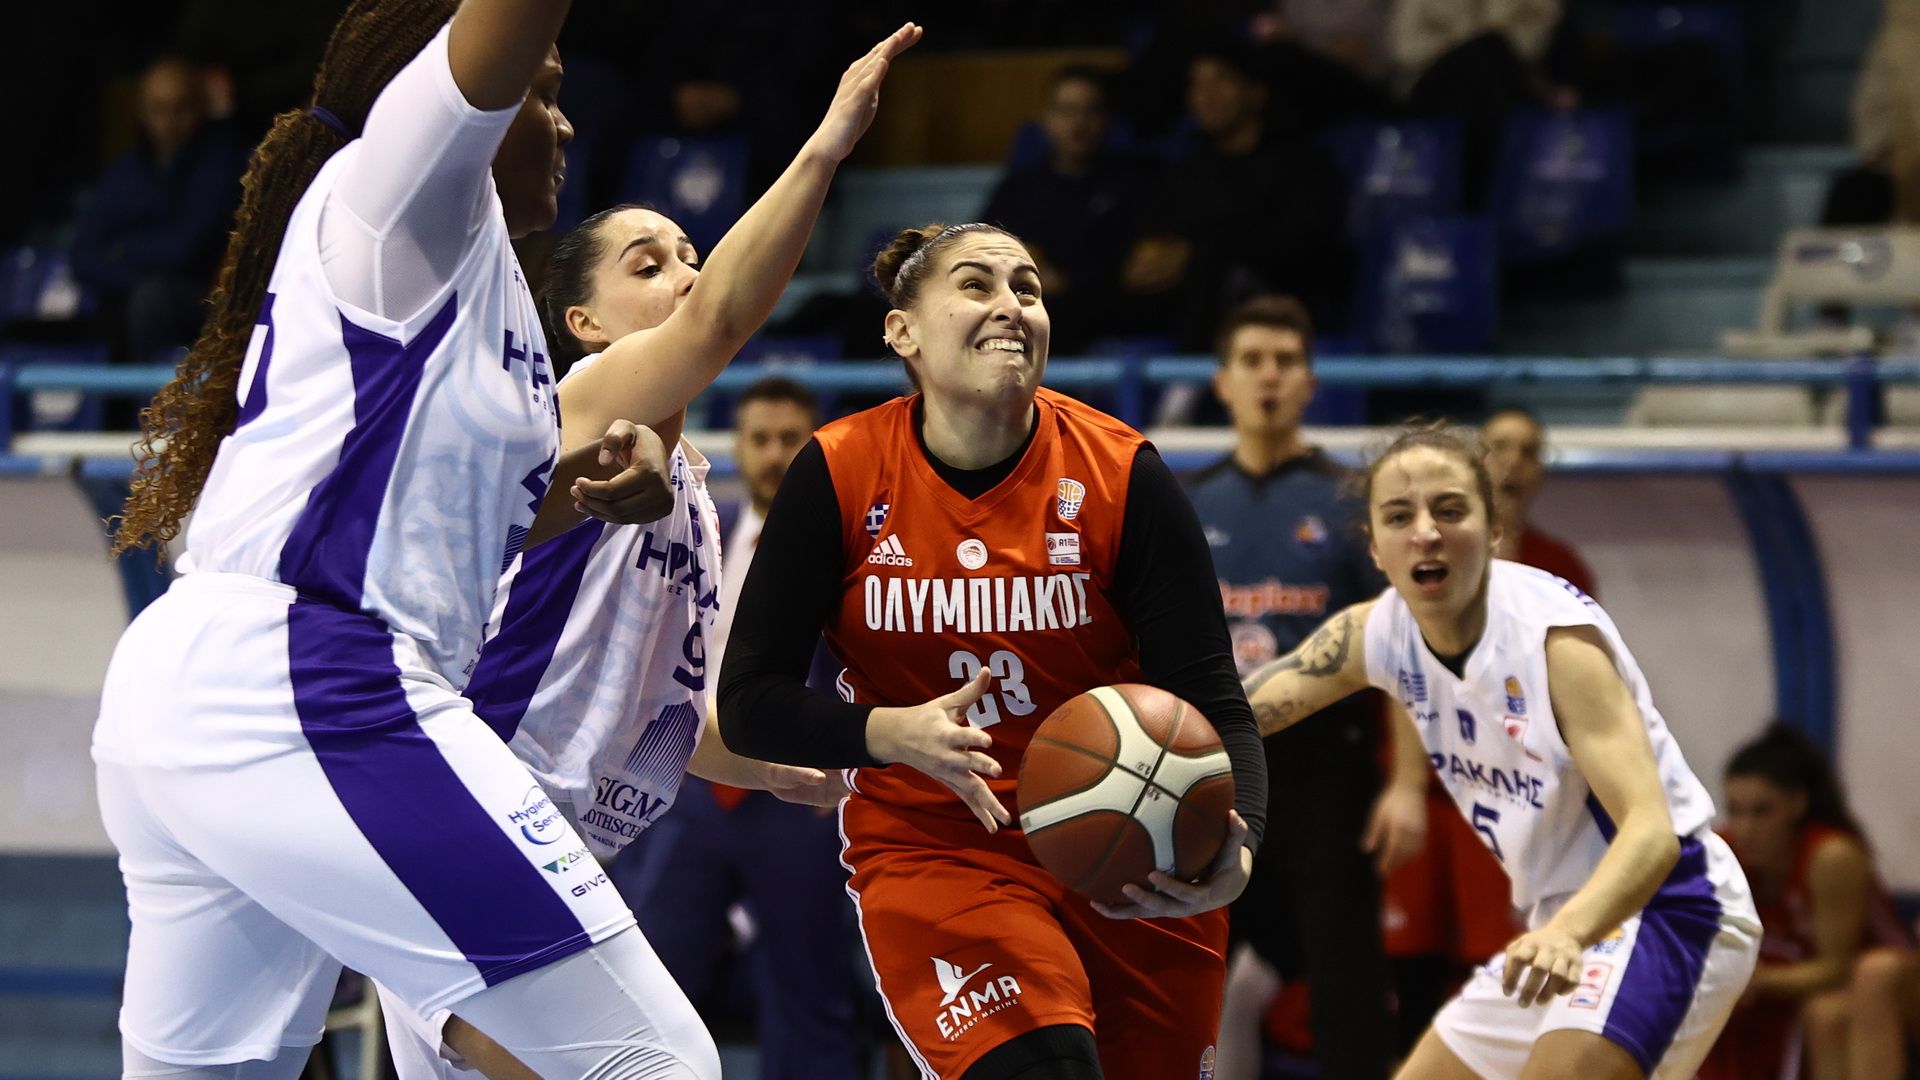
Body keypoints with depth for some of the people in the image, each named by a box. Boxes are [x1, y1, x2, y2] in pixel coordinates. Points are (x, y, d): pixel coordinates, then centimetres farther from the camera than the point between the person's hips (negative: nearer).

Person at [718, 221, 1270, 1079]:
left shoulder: (1120, 476, -9)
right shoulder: (840, 475, -9)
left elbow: (1210, 702, -10)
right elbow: (749, 703, -7)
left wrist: (1235, 851, -30)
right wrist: (894, 734, -26)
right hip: (930, 853, -2)